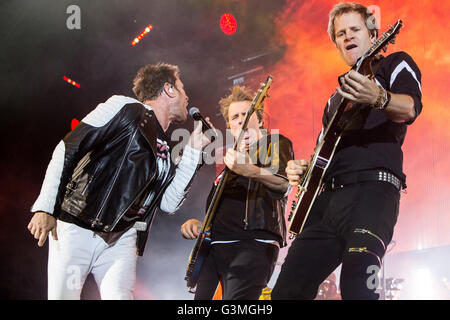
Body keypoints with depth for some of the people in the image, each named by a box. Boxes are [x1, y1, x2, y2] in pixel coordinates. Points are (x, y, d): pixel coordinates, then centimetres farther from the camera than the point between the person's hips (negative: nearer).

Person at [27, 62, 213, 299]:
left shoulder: (164, 150, 18)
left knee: (120, 295, -14)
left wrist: (193, 150, 10)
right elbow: (68, 149, -7)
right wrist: (46, 207, -15)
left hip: (121, 240, 5)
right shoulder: (125, 108, -1)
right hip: (76, 229, -5)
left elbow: (169, 203, 11)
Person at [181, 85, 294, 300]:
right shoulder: (230, 157, 29)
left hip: (253, 244, -7)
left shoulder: (276, 144, 9)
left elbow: (282, 184, -14)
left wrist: (249, 170, -34)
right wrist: (197, 224, 12)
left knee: (235, 297, -26)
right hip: (213, 246, 7)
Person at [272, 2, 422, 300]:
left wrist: (378, 98, -35)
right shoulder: (336, 98, 31)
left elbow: (410, 108, -11)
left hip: (372, 188, -7)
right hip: (328, 196, 8)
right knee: (288, 289, 0)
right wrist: (302, 169, 11)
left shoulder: (394, 64, 11)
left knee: (358, 288, -28)